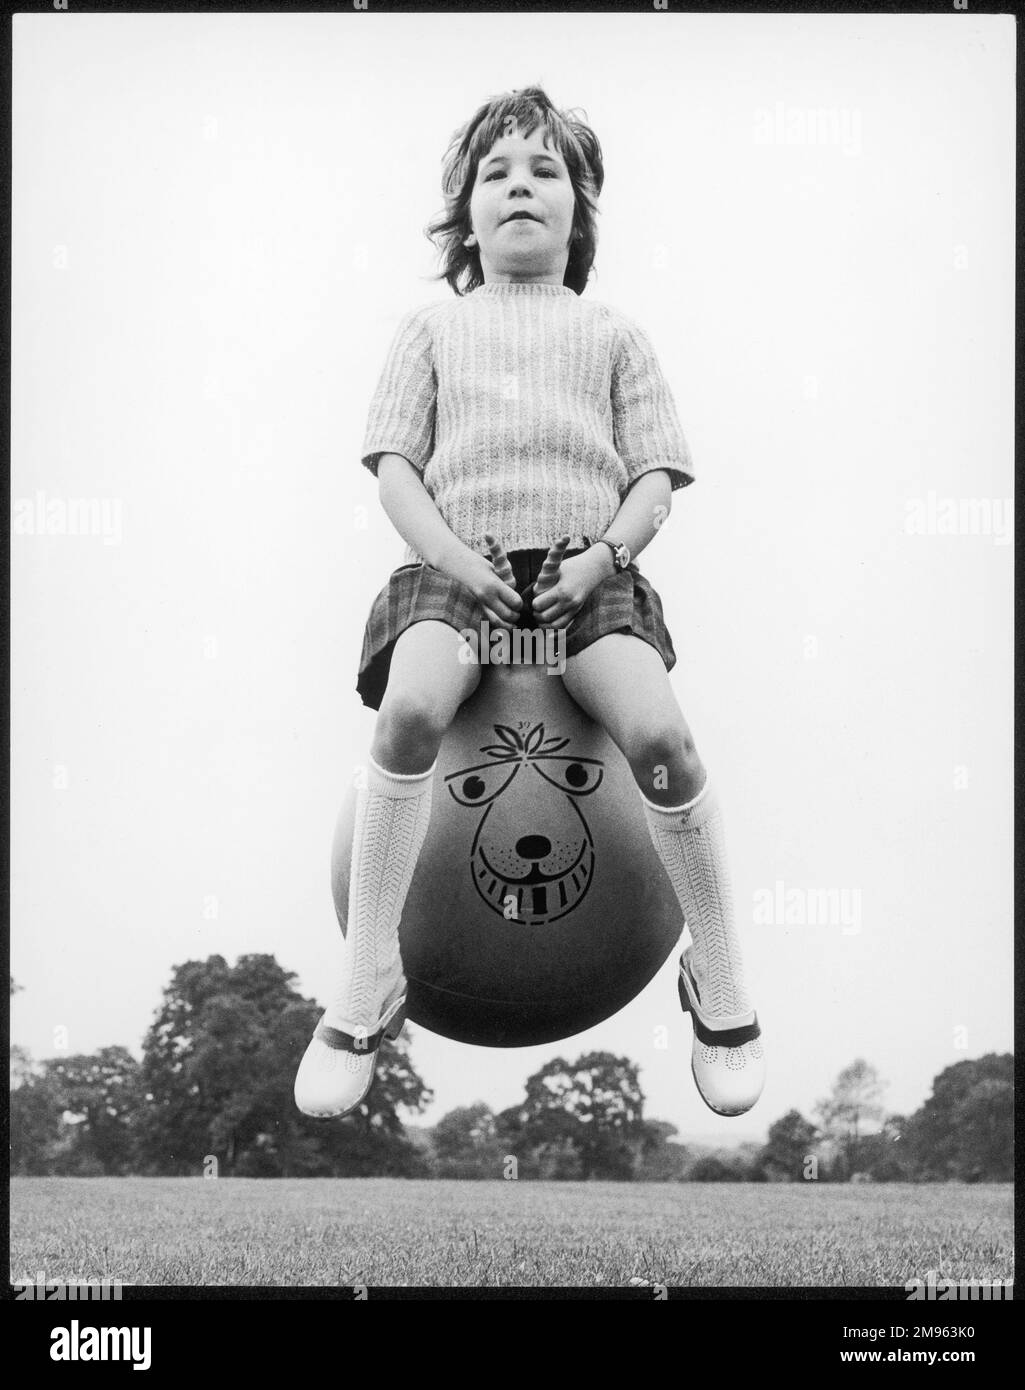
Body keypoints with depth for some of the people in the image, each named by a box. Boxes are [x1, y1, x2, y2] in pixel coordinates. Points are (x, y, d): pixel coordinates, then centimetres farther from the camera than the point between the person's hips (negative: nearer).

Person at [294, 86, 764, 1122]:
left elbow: (654, 477, 12)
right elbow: (394, 465, 10)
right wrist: (447, 553, -8)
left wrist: (606, 555, -8)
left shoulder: (613, 335, 21)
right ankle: (364, 990, -25)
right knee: (409, 709, -34)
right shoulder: (433, 328, 20)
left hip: (587, 571, 0)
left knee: (659, 731, -29)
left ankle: (721, 988, -12)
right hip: (457, 567, 0)